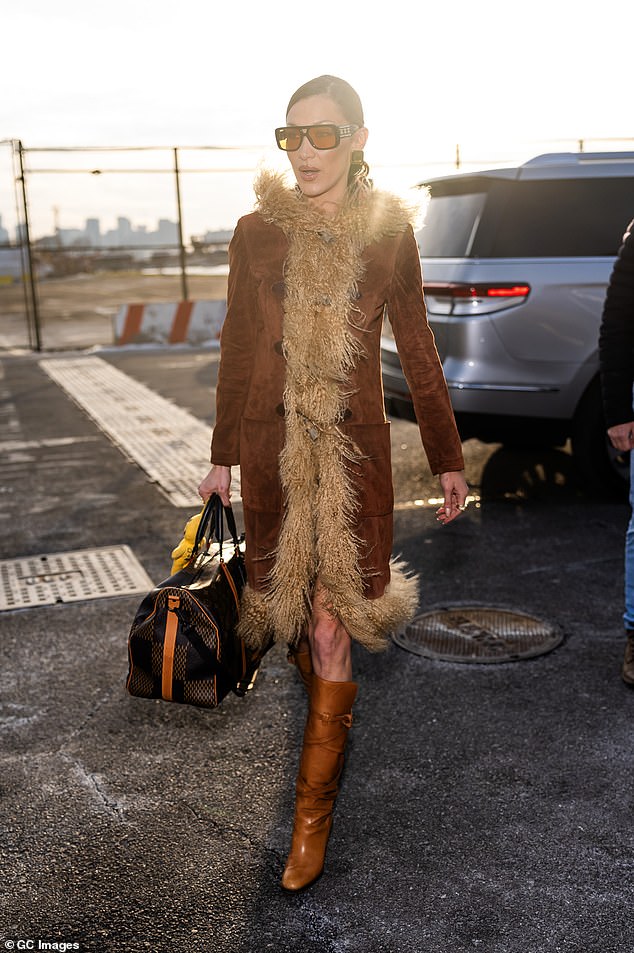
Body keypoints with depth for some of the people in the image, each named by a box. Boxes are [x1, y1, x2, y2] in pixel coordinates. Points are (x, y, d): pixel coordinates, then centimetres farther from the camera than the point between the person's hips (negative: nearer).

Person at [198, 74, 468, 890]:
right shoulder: (256, 232, 2)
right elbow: (237, 349, 7)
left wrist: (447, 460, 7)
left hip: (353, 444, -2)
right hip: (272, 443, 2)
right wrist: (222, 456, 9)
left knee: (332, 622, -3)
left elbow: (416, 351, 5)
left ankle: (313, 812, 11)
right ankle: (330, 707, 45)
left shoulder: (391, 232, 0)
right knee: (287, 597, 13)